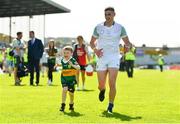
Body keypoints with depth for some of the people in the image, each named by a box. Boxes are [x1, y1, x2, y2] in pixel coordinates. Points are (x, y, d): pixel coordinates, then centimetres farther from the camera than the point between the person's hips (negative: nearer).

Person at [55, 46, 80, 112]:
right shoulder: (62, 60, 1)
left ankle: (71, 104, 33)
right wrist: (58, 65, 8)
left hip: (71, 78, -2)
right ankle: (63, 104, -11)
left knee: (71, 92, 7)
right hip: (64, 78, 2)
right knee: (64, 89, -19)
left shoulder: (73, 60, -13)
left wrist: (72, 65, -39)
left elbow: (78, 67, -25)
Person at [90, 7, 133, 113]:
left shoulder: (120, 28, 0)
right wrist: (95, 50, -9)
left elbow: (127, 42, 2)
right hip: (102, 58, 1)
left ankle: (110, 106, 4)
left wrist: (129, 46, -21)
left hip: (114, 58, -1)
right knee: (101, 85, 5)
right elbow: (92, 42, 11)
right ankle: (102, 90, 44)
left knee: (112, 84, -14)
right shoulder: (98, 27, 2)